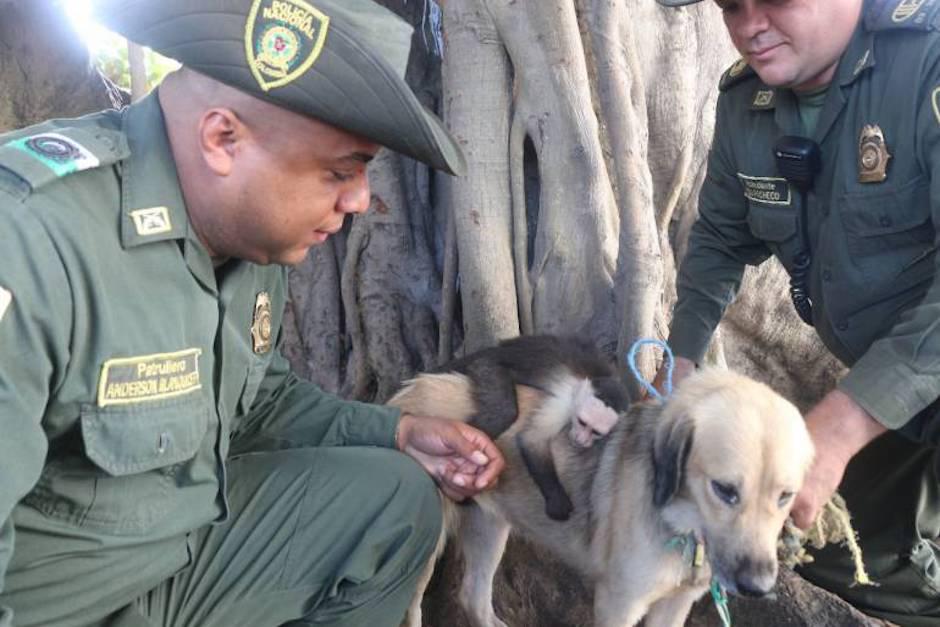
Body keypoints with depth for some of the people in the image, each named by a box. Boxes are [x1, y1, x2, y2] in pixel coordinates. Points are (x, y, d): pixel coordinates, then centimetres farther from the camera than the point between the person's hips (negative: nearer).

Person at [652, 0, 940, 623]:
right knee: (841, 547, 15)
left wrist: (837, 429, -41)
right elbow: (722, 238, 8)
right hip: (882, 384, 7)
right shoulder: (746, 101, -6)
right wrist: (680, 361, -1)